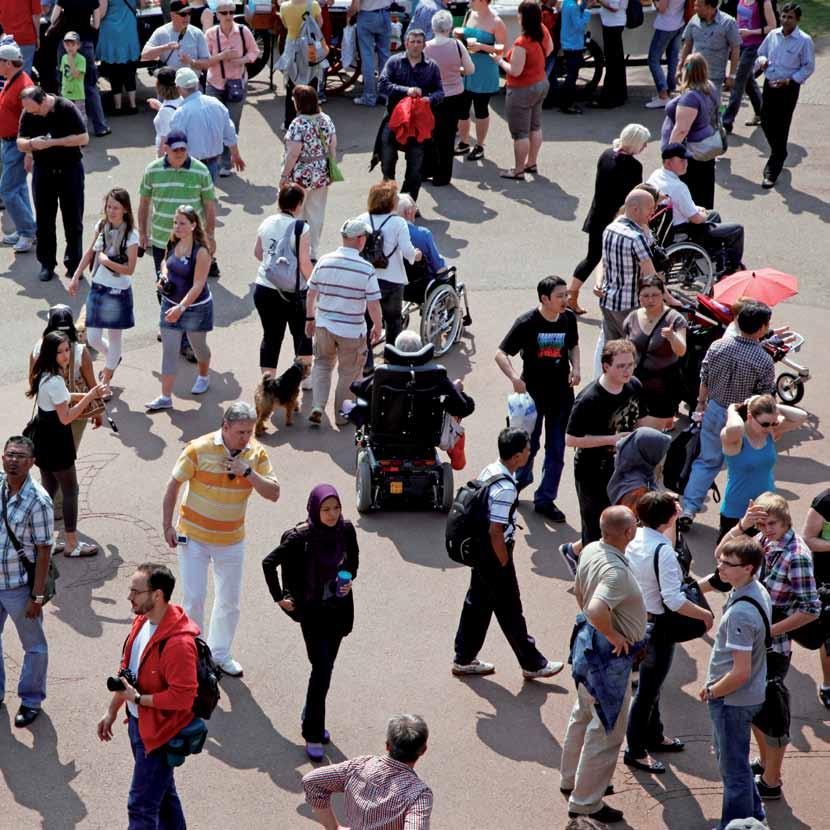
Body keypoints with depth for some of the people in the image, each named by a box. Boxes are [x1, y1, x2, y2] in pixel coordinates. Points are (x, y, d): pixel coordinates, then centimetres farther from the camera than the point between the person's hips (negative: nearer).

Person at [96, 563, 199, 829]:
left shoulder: (178, 642, -30)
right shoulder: (142, 621, 0)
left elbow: (182, 696, -30)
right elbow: (127, 669, 13)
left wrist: (138, 698, -21)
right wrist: (112, 711, 17)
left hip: (160, 731, -9)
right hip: (139, 722, 9)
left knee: (141, 807, -2)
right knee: (162, 790, 25)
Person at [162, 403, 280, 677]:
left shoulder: (256, 453, -8)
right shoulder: (199, 449, -17)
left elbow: (273, 494, -12)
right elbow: (173, 486, -9)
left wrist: (248, 471, -25)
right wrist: (167, 526, -10)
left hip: (231, 540, 3)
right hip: (194, 537, -3)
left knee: (230, 601, 11)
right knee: (194, 598, -2)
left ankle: (220, 654, 30)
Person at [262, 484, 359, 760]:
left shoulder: (345, 530, -6)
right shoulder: (301, 537, -20)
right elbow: (269, 563, -11)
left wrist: (349, 580, -6)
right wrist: (279, 597, -8)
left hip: (338, 609, 5)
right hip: (312, 611, -5)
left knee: (326, 667, 14)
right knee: (322, 669, -9)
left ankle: (312, 719, 33)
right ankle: (313, 734, -1)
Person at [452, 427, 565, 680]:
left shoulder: (489, 470, 1)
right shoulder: (505, 489, -27)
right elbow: (496, 532, -26)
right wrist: (505, 566, -15)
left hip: (479, 551, 9)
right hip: (493, 555, -9)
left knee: (477, 603, 19)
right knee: (510, 611, 5)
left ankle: (464, 660, 29)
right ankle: (532, 664, 18)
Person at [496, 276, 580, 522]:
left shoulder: (568, 318, -3)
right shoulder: (526, 323, -16)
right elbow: (501, 354, -13)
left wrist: (575, 368, -4)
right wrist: (514, 378, -29)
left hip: (561, 394, 3)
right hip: (532, 392, -3)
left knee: (557, 450, 7)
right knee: (529, 444, 11)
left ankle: (545, 499, 18)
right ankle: (521, 479, 41)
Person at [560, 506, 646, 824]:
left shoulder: (591, 551, -2)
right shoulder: (616, 570, -31)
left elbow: (579, 591, 14)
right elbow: (597, 610, -44)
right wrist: (614, 636, -27)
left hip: (589, 642, 10)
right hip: (610, 655, -10)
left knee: (584, 714, 26)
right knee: (606, 730, 3)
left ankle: (571, 779, 44)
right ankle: (585, 802, 12)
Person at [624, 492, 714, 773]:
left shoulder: (634, 537, -4)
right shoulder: (662, 551, -28)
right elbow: (674, 600, -30)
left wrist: (673, 521, 9)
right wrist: (705, 615, -17)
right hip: (657, 625, -9)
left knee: (651, 684, 26)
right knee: (648, 689, 7)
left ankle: (654, 736, 44)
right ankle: (636, 751, 20)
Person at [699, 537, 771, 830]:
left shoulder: (740, 613, -32)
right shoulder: (758, 590, -2)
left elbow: (740, 673, -29)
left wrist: (711, 692, -12)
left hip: (733, 700, -10)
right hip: (752, 693, 10)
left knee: (733, 767, 8)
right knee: (729, 757, 27)